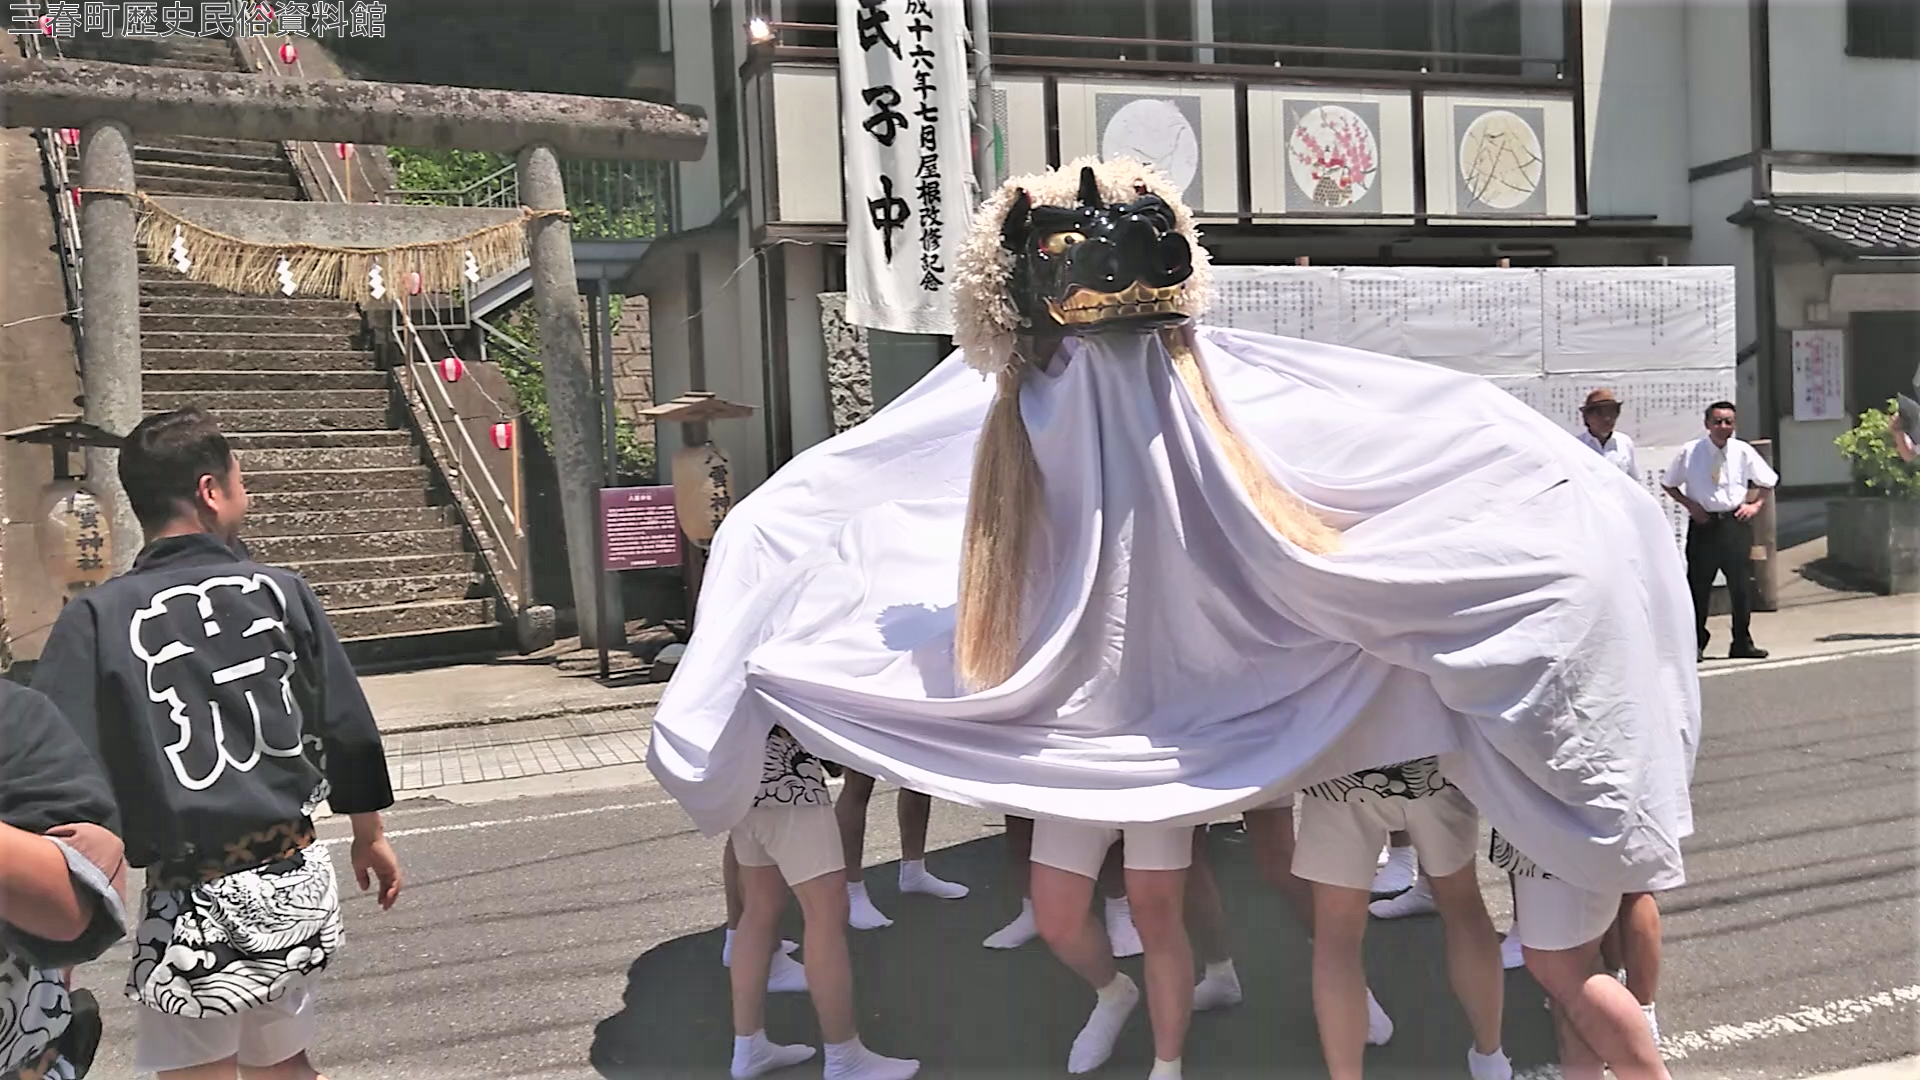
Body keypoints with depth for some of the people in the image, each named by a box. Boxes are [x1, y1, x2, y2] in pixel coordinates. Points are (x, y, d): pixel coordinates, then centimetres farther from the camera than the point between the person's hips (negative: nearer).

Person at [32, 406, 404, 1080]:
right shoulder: (281, 593, -2)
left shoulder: (96, 619, -9)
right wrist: (370, 835, 19)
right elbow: (348, 729, 3)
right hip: (297, 886, 3)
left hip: (191, 905, -3)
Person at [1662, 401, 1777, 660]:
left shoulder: (1743, 451, 3)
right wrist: (1690, 505, -4)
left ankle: (1742, 644, 16)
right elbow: (1668, 484, 9)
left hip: (1737, 522, 2)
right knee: (1698, 586, -1)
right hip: (1704, 524, -2)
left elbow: (1767, 481, 17)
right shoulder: (1689, 452, -3)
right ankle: (1696, 644, 9)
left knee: (1742, 585, 5)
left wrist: (1754, 504, 3)